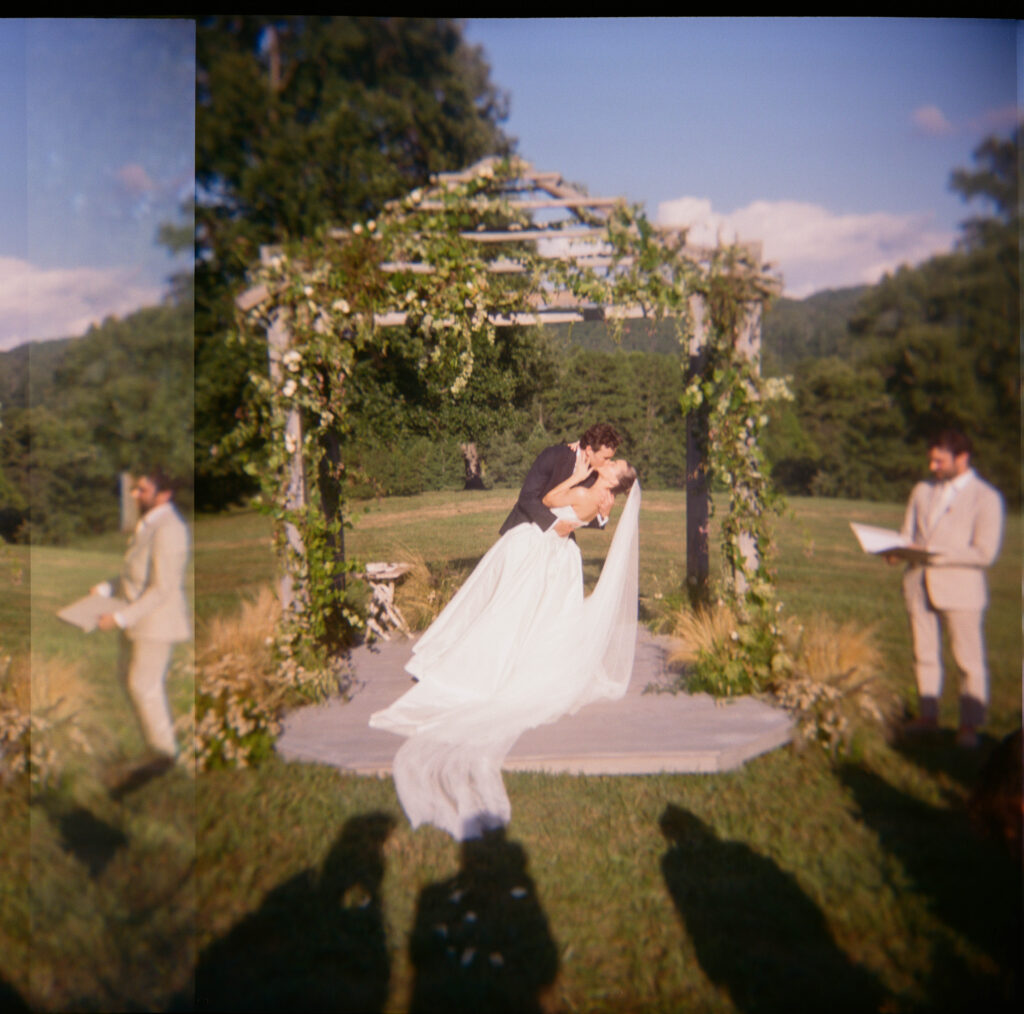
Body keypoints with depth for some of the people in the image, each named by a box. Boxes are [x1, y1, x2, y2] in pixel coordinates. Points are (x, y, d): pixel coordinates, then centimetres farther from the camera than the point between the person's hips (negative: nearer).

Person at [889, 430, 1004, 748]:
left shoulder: (986, 498, -5)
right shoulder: (922, 491, 12)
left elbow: (985, 553, -12)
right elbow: (907, 534, 16)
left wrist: (932, 552, -19)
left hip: (960, 588, -5)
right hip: (918, 584, 5)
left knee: (969, 660, 3)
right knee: (924, 655, 12)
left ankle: (969, 725, 14)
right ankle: (928, 715, 25)